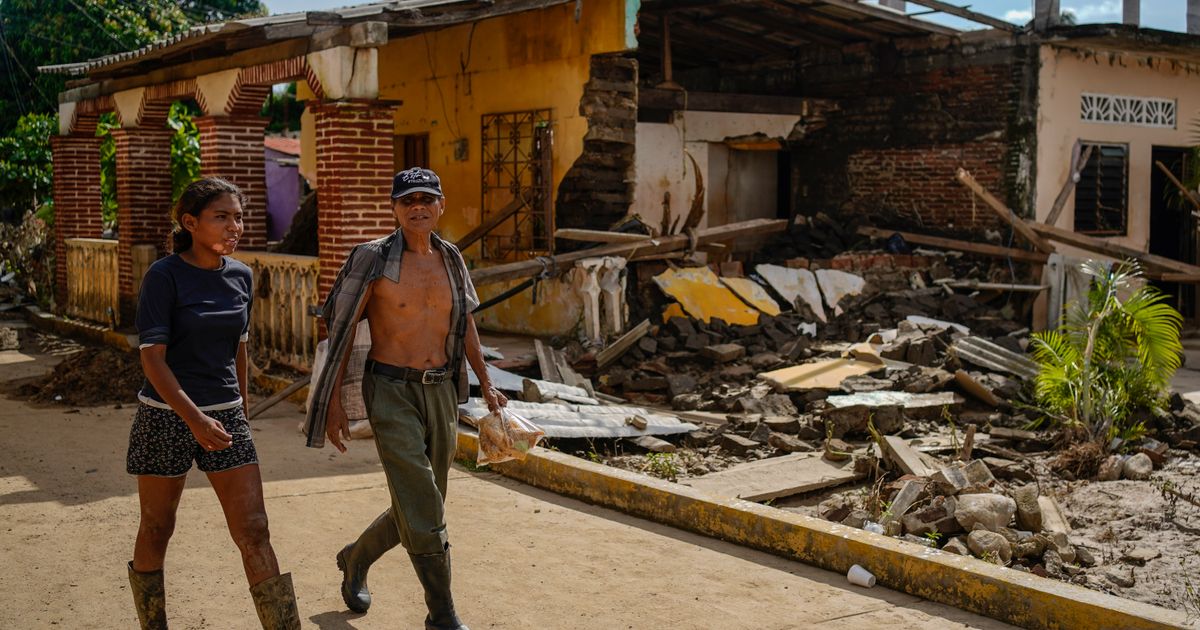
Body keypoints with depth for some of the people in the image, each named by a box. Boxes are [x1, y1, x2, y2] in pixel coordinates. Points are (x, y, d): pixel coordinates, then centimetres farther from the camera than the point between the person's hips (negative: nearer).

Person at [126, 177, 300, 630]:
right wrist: (194, 418, -25)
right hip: (167, 414, -4)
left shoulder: (240, 276, 4)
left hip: (225, 414, 4)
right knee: (157, 530, 11)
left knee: (253, 532, -2)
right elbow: (152, 357, -16)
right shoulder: (164, 276, -12)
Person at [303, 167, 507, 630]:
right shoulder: (372, 258, -7)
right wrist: (334, 401, -8)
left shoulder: (450, 259, 8)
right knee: (423, 509, -11)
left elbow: (465, 324, 20)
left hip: (441, 393, 6)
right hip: (391, 393, -6)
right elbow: (341, 331, -4)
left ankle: (355, 559, 42)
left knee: (417, 507, 14)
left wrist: (485, 383, 19)